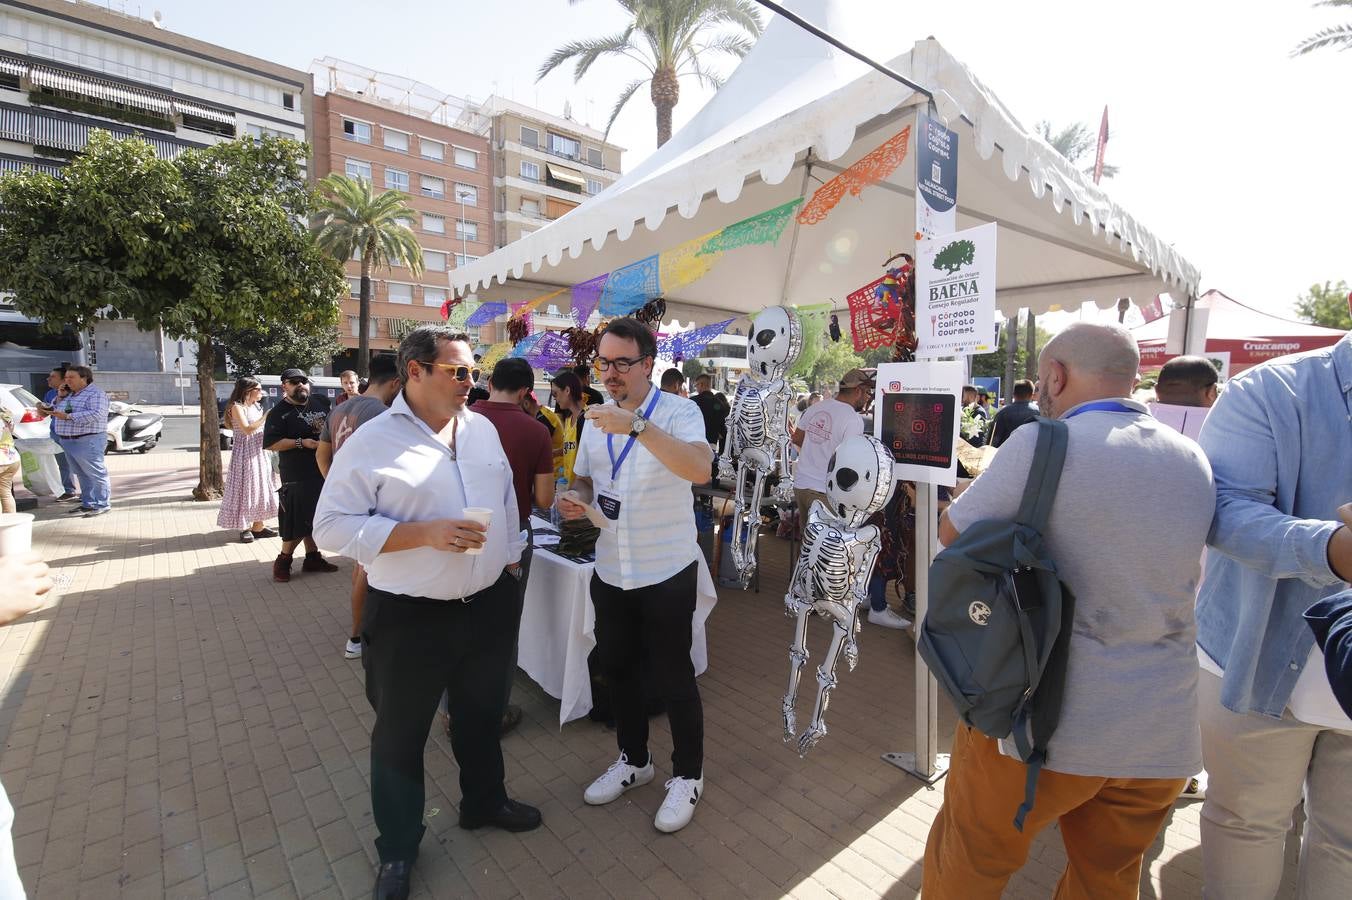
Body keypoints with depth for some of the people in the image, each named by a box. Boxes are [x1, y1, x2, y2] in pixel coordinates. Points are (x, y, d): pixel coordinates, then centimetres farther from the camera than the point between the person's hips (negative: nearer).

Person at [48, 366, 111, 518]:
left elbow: (96, 414, -23)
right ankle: (88, 503, 18)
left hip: (88, 441, -9)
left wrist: (68, 416, -20)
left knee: (96, 474, -6)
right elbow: (59, 411, 27)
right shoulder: (69, 394, 18)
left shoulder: (95, 393, -10)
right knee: (82, 475, 12)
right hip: (68, 441, 9)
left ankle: (103, 505, -3)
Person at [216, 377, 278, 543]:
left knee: (260, 488, 9)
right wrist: (266, 417, -20)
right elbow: (247, 430, -20)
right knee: (245, 489, -3)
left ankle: (258, 526, 16)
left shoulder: (256, 407, 13)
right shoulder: (237, 407, -9)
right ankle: (245, 528, 4)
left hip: (259, 453, 8)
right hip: (245, 453, -8)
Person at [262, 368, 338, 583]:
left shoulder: (321, 402, 9)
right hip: (297, 476, -5)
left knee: (314, 518, 13)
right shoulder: (279, 412, -6)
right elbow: (271, 443, -14)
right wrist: (301, 442, -21)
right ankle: (283, 561, 14)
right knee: (297, 521, -3)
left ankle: (312, 558, 23)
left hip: (324, 472, 5)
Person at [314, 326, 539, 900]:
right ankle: (398, 849, 39)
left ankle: (484, 802, 48)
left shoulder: (482, 429, 3)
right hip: (409, 618, -4)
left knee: (482, 716, 23)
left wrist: (511, 567, 12)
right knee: (399, 735, 15)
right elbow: (333, 526, -16)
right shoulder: (371, 442, -13)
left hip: (490, 606, 5)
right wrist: (426, 534, -25)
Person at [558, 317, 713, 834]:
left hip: (667, 573, -6)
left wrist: (638, 426, -39)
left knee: (672, 679, 8)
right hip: (610, 571, 6)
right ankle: (633, 760, 43)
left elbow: (700, 469, -32)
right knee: (617, 668, 19)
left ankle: (688, 776, 33)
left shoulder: (678, 412, -14)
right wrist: (576, 500, -6)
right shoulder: (596, 419, 6)